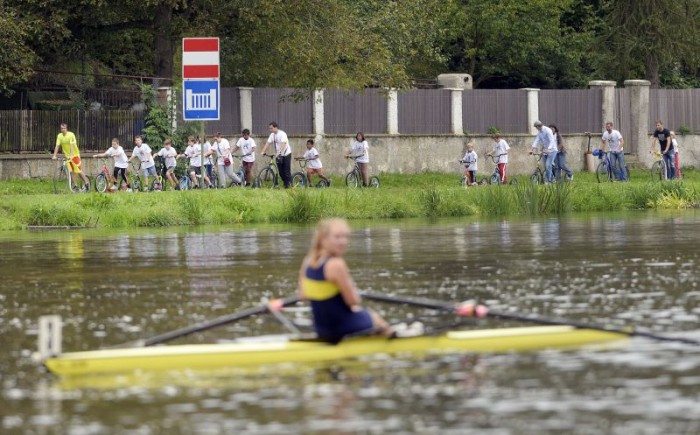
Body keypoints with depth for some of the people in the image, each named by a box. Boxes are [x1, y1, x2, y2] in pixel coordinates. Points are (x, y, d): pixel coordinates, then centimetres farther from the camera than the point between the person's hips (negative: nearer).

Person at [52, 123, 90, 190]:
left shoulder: (71, 135, -19)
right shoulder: (59, 136, -5)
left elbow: (72, 146, -27)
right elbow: (57, 146, -8)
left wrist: (70, 155, -38)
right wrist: (54, 156, -18)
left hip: (75, 154, -4)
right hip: (67, 156, 4)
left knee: (79, 171, -3)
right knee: (71, 172, 1)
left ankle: (86, 183, 12)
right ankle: (75, 186, 8)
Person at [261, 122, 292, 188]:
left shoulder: (282, 134, -20)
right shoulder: (272, 135, 2)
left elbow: (283, 144, -31)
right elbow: (267, 143, -1)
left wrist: (278, 152, -43)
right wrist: (263, 152, -13)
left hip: (286, 154, -6)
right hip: (278, 155, 6)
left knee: (287, 171, -6)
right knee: (281, 171, 4)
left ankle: (289, 184, 0)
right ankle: (285, 183, 13)